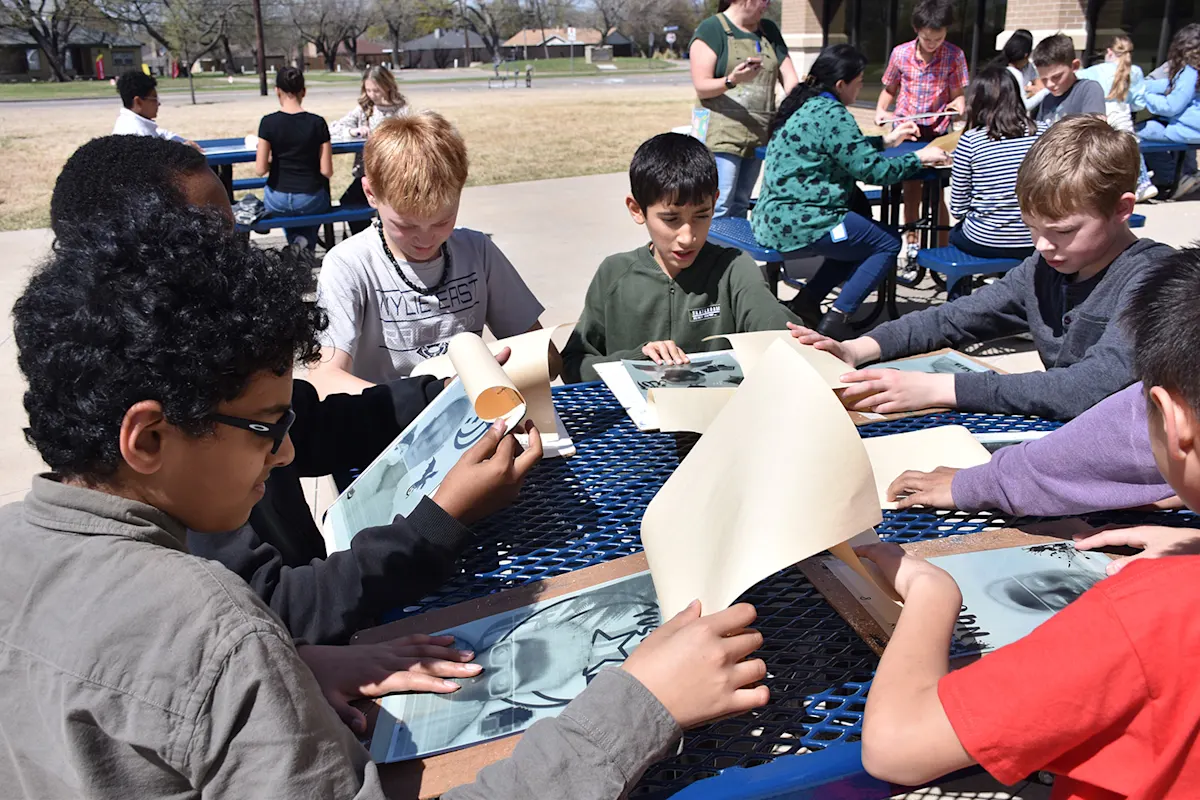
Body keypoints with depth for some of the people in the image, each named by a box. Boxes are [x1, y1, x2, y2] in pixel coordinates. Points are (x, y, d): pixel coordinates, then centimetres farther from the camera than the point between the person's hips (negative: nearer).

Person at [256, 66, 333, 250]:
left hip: (278, 203, 2)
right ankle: (307, 247, 9)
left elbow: (260, 169, -11)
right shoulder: (317, 123, -9)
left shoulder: (268, 122, -9)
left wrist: (276, 161, 9)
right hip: (311, 201, -2)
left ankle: (295, 241, 20)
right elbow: (326, 171, -9)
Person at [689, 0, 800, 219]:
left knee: (739, 207, 8)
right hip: (722, 134, -6)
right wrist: (732, 80, -30)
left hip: (758, 135, 6)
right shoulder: (711, 29, -4)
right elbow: (702, 86, -10)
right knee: (719, 209, -12)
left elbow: (789, 79, 12)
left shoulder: (769, 31, 16)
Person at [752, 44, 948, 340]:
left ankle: (806, 303, 17)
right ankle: (836, 319, -4)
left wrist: (886, 140, 28)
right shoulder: (832, 115, -15)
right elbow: (871, 169, -15)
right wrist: (918, 158, -2)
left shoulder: (804, 105, 14)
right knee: (888, 244, 4)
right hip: (800, 224, -10)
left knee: (864, 234, 27)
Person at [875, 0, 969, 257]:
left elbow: (958, 93, -5)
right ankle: (912, 245, 23)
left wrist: (958, 103, -27)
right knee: (911, 190, 10)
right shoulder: (900, 53, -3)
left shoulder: (954, 56, -7)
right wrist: (881, 110, -7)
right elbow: (890, 89, 10)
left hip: (937, 132, -2)